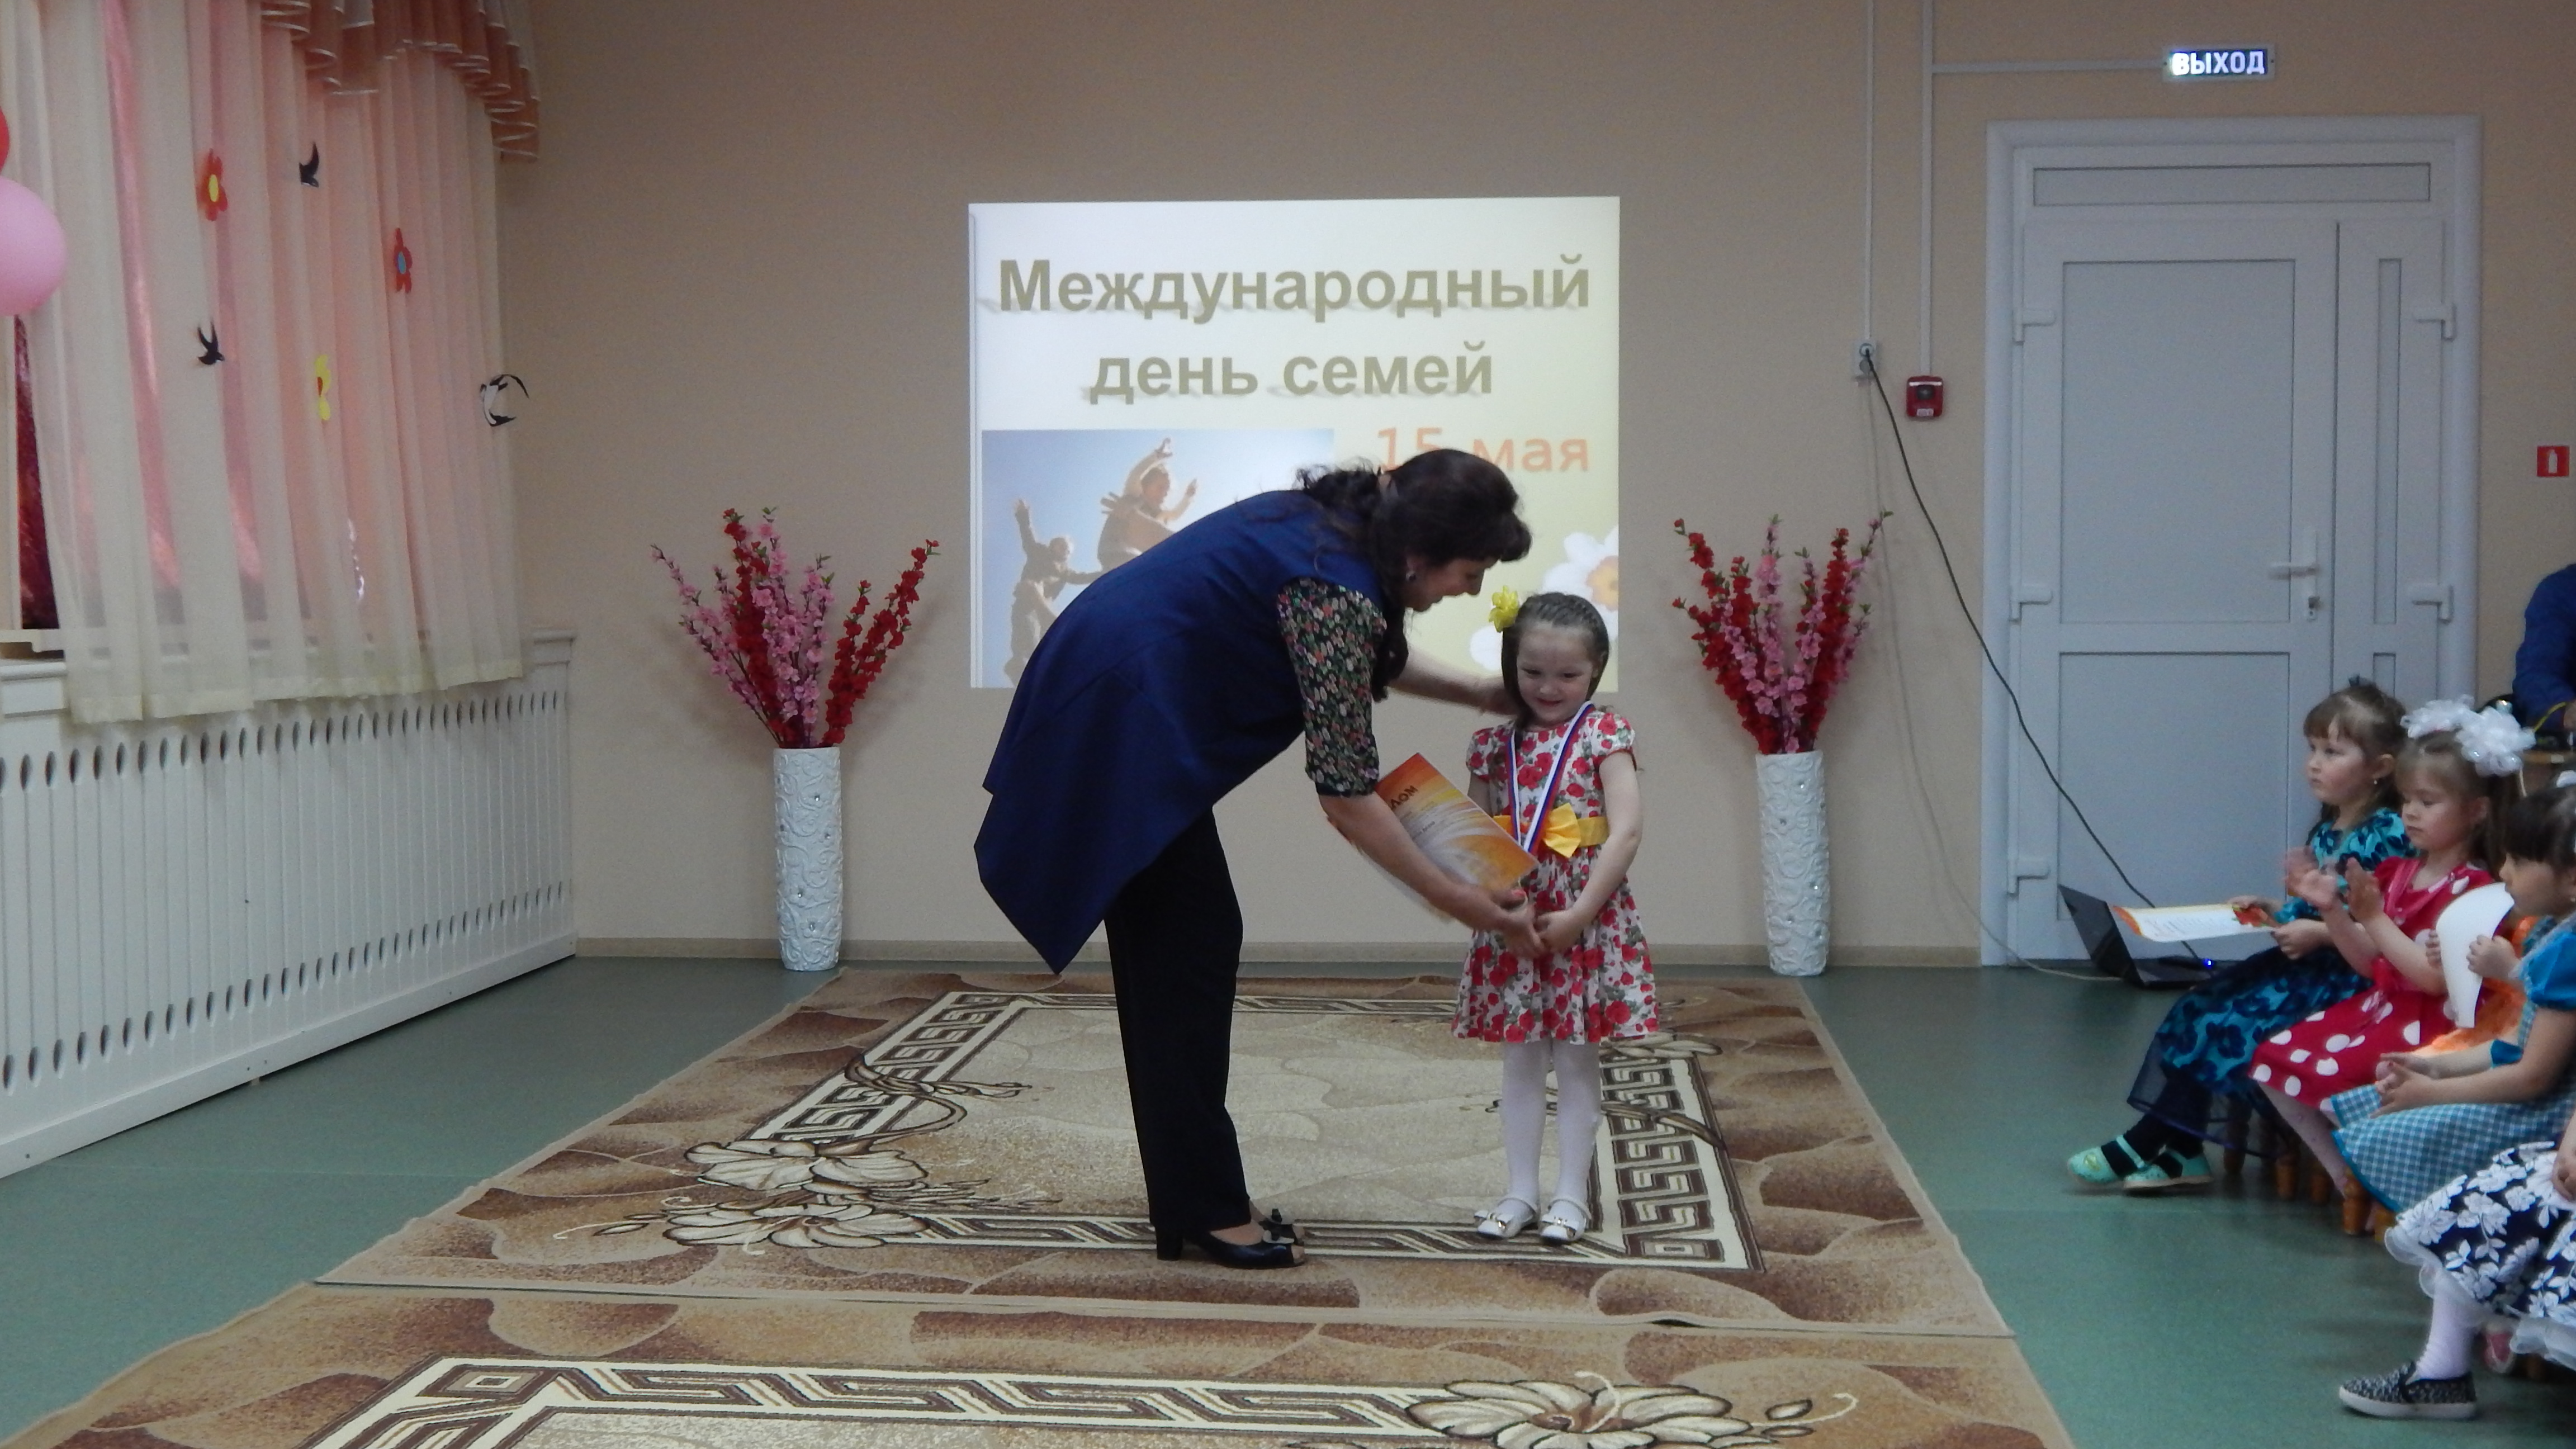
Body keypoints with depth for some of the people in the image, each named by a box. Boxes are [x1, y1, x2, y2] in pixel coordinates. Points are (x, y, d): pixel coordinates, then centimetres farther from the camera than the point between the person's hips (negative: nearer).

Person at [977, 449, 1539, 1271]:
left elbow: (1367, 659, 26)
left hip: (1102, 708, 10)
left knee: (1173, 954, 11)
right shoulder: (1335, 590, -21)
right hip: (1121, 731, -10)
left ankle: (1192, 1202, 17)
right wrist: (1460, 904, -13)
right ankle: (1203, 1211, 4)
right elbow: (1346, 796, -19)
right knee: (1191, 952, -3)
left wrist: (1487, 695, 22)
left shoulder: (1331, 521, 6)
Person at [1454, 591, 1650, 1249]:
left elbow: (1627, 830, -13)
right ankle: (1520, 1191, 19)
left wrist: (1580, 912, -17)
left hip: (1585, 920, -4)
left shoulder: (1604, 735, -6)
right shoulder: (1494, 743, 6)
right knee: (1519, 1059, 10)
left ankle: (1572, 1194, 15)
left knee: (1577, 1060, 5)